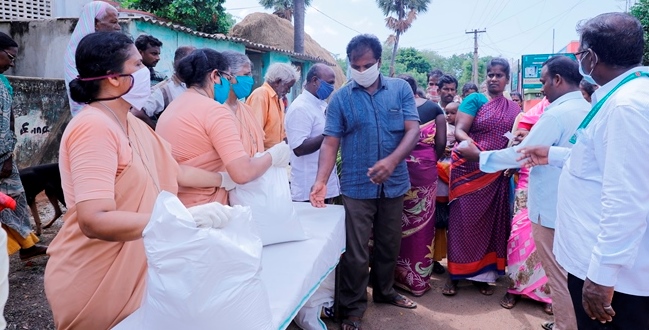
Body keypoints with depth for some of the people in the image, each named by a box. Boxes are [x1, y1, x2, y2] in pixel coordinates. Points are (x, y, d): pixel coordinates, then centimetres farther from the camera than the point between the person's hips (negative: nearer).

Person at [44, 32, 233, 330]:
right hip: (95, 283, -8)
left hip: (129, 271, 9)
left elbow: (174, 171, 14)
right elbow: (94, 221, -33)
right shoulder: (94, 128, -24)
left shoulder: (132, 124, 6)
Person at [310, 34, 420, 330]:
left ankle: (384, 292, 41)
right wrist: (321, 181, -21)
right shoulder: (341, 97, -2)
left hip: (394, 184, 2)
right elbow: (330, 142, -6)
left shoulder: (401, 89, 1)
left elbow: (413, 130, -7)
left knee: (389, 245, 18)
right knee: (356, 251, 4)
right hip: (357, 186, -2)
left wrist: (392, 161, -25)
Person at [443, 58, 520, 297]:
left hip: (496, 174, 4)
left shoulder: (514, 109, 12)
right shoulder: (475, 100, 0)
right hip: (469, 170, -4)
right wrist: (468, 142, -33)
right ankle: (455, 274, 8)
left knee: (491, 222, 7)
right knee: (464, 220, -1)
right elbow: (459, 130, -11)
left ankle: (483, 274, 19)